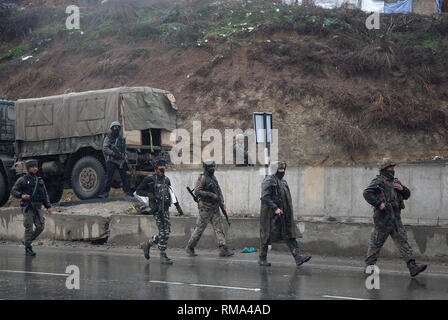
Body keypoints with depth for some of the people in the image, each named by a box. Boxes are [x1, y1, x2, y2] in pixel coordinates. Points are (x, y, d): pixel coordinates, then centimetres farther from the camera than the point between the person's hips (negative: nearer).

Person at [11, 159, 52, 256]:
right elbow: (13, 191, -2)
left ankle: (27, 241, 18)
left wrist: (48, 207, 2)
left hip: (37, 208, 5)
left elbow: (45, 195, 13)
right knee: (29, 228, -7)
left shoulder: (40, 180, 12)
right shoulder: (22, 180, -3)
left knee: (40, 227, -3)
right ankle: (28, 249, 3)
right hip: (27, 207, -5)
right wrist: (22, 195, -22)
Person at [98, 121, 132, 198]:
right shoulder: (108, 138, 3)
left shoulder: (121, 139, 17)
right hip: (111, 161, -3)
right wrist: (114, 153, -19)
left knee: (124, 177, 2)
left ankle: (128, 192, 4)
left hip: (121, 161, 3)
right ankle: (105, 193, -5)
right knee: (109, 177, -8)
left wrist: (126, 161, 14)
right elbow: (105, 149, -9)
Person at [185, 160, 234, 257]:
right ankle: (189, 247, 15)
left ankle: (223, 250, -9)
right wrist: (211, 195, -21)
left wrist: (222, 203, 7)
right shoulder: (202, 178, -10)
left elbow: (219, 191, 20)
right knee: (200, 228, 0)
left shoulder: (213, 178, 14)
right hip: (205, 208, -7)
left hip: (215, 208, 7)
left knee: (219, 228, -3)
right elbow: (197, 192, -20)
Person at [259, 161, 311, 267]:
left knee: (290, 234, -1)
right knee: (267, 236, 1)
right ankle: (262, 259, 11)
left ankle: (298, 258, -6)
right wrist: (275, 208, -23)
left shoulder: (283, 181, 17)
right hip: (271, 214, -8)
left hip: (283, 214, 8)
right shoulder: (268, 181, -11)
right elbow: (265, 197, -19)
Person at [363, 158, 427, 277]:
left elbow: (407, 195, 20)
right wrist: (379, 203, -22)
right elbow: (366, 193, -17)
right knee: (377, 243, 1)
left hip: (395, 218, 7)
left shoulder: (395, 181, 18)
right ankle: (369, 266, 12)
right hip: (383, 218, -7)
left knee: (402, 241, -2)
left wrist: (402, 188, 0)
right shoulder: (379, 181, -6)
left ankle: (413, 267, -8)